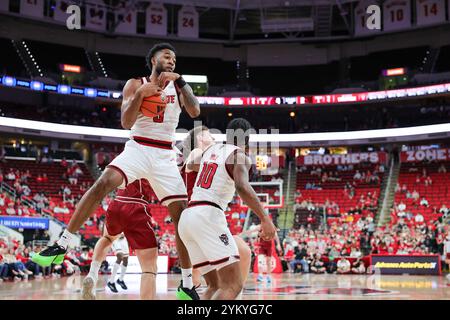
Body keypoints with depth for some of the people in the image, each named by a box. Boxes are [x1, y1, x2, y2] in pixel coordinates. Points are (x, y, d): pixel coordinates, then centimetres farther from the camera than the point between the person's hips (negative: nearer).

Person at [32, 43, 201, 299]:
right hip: (137, 149, -2)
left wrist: (180, 81, -21)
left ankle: (187, 285, 4)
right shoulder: (135, 84, 3)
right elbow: (126, 123, -7)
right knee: (103, 183, -29)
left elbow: (195, 111, -11)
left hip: (165, 156, 2)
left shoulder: (178, 86, 7)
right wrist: (140, 93, -21)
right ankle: (62, 245, -21)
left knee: (182, 213, -5)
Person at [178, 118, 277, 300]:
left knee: (215, 285, 15)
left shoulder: (212, 149, 21)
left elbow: (190, 165, 42)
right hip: (208, 216, -8)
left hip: (186, 218, 8)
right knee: (233, 286, -10)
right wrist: (265, 219, -23)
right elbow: (242, 187, -22)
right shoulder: (240, 156, -1)